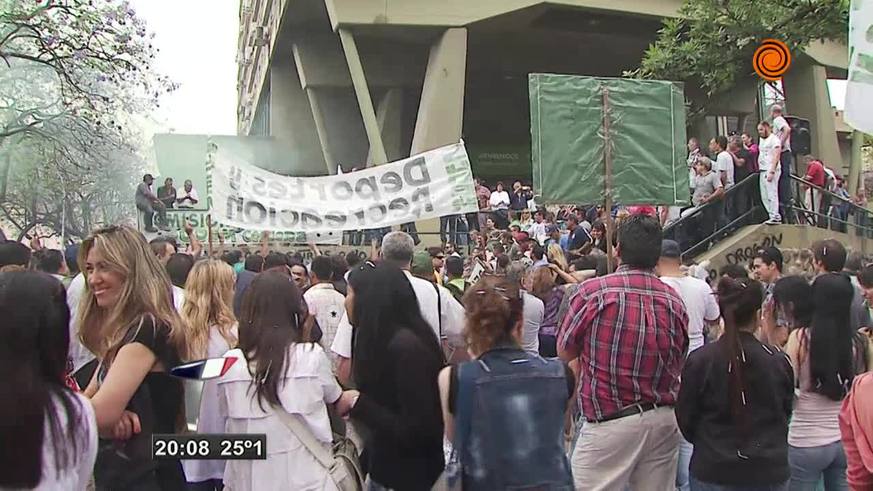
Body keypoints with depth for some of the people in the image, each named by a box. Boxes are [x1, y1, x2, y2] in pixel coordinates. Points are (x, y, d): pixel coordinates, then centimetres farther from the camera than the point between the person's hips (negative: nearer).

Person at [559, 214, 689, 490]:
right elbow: (677, 366, 11)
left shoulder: (592, 292, -13)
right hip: (664, 421, 5)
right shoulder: (675, 301, 1)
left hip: (610, 423, -5)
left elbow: (564, 353, -2)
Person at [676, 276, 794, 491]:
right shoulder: (779, 361, -9)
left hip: (711, 472, -1)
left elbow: (685, 419, -2)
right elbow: (786, 414, 7)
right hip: (769, 472, 1)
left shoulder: (699, 360, -13)